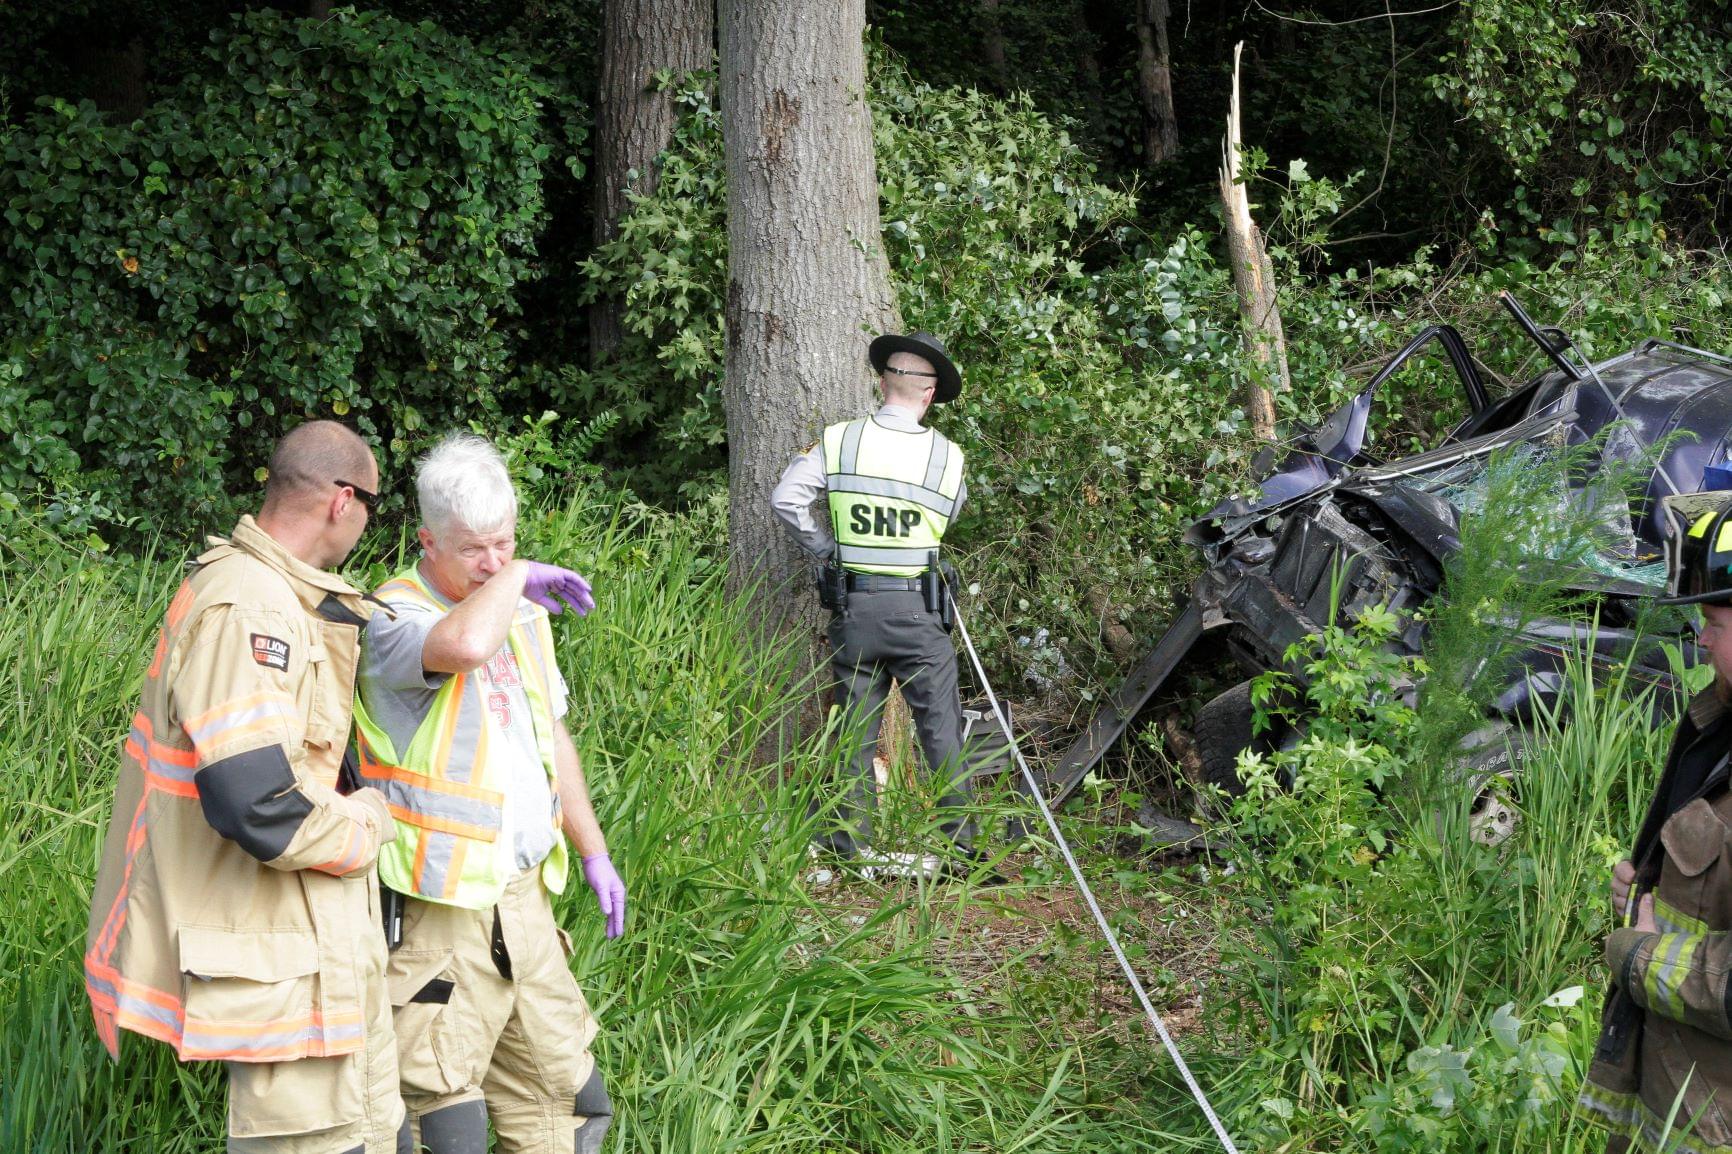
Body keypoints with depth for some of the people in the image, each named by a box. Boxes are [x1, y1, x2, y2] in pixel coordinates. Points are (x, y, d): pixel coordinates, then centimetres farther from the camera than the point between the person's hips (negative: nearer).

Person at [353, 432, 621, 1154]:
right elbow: (464, 645, -39)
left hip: (524, 896, 8)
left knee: (553, 1075, 13)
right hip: (440, 905, -8)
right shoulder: (395, 619, -14)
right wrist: (518, 578, -20)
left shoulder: (522, 614, 13)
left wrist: (593, 852, 25)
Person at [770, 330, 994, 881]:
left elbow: (786, 500, -7)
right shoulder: (947, 456, -1)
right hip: (917, 608, -1)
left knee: (855, 726, 9)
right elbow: (947, 518, 5)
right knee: (941, 727, 4)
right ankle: (961, 846, 4)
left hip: (853, 605, 1)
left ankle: (851, 844, 12)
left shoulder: (838, 441, -2)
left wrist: (827, 546, 5)